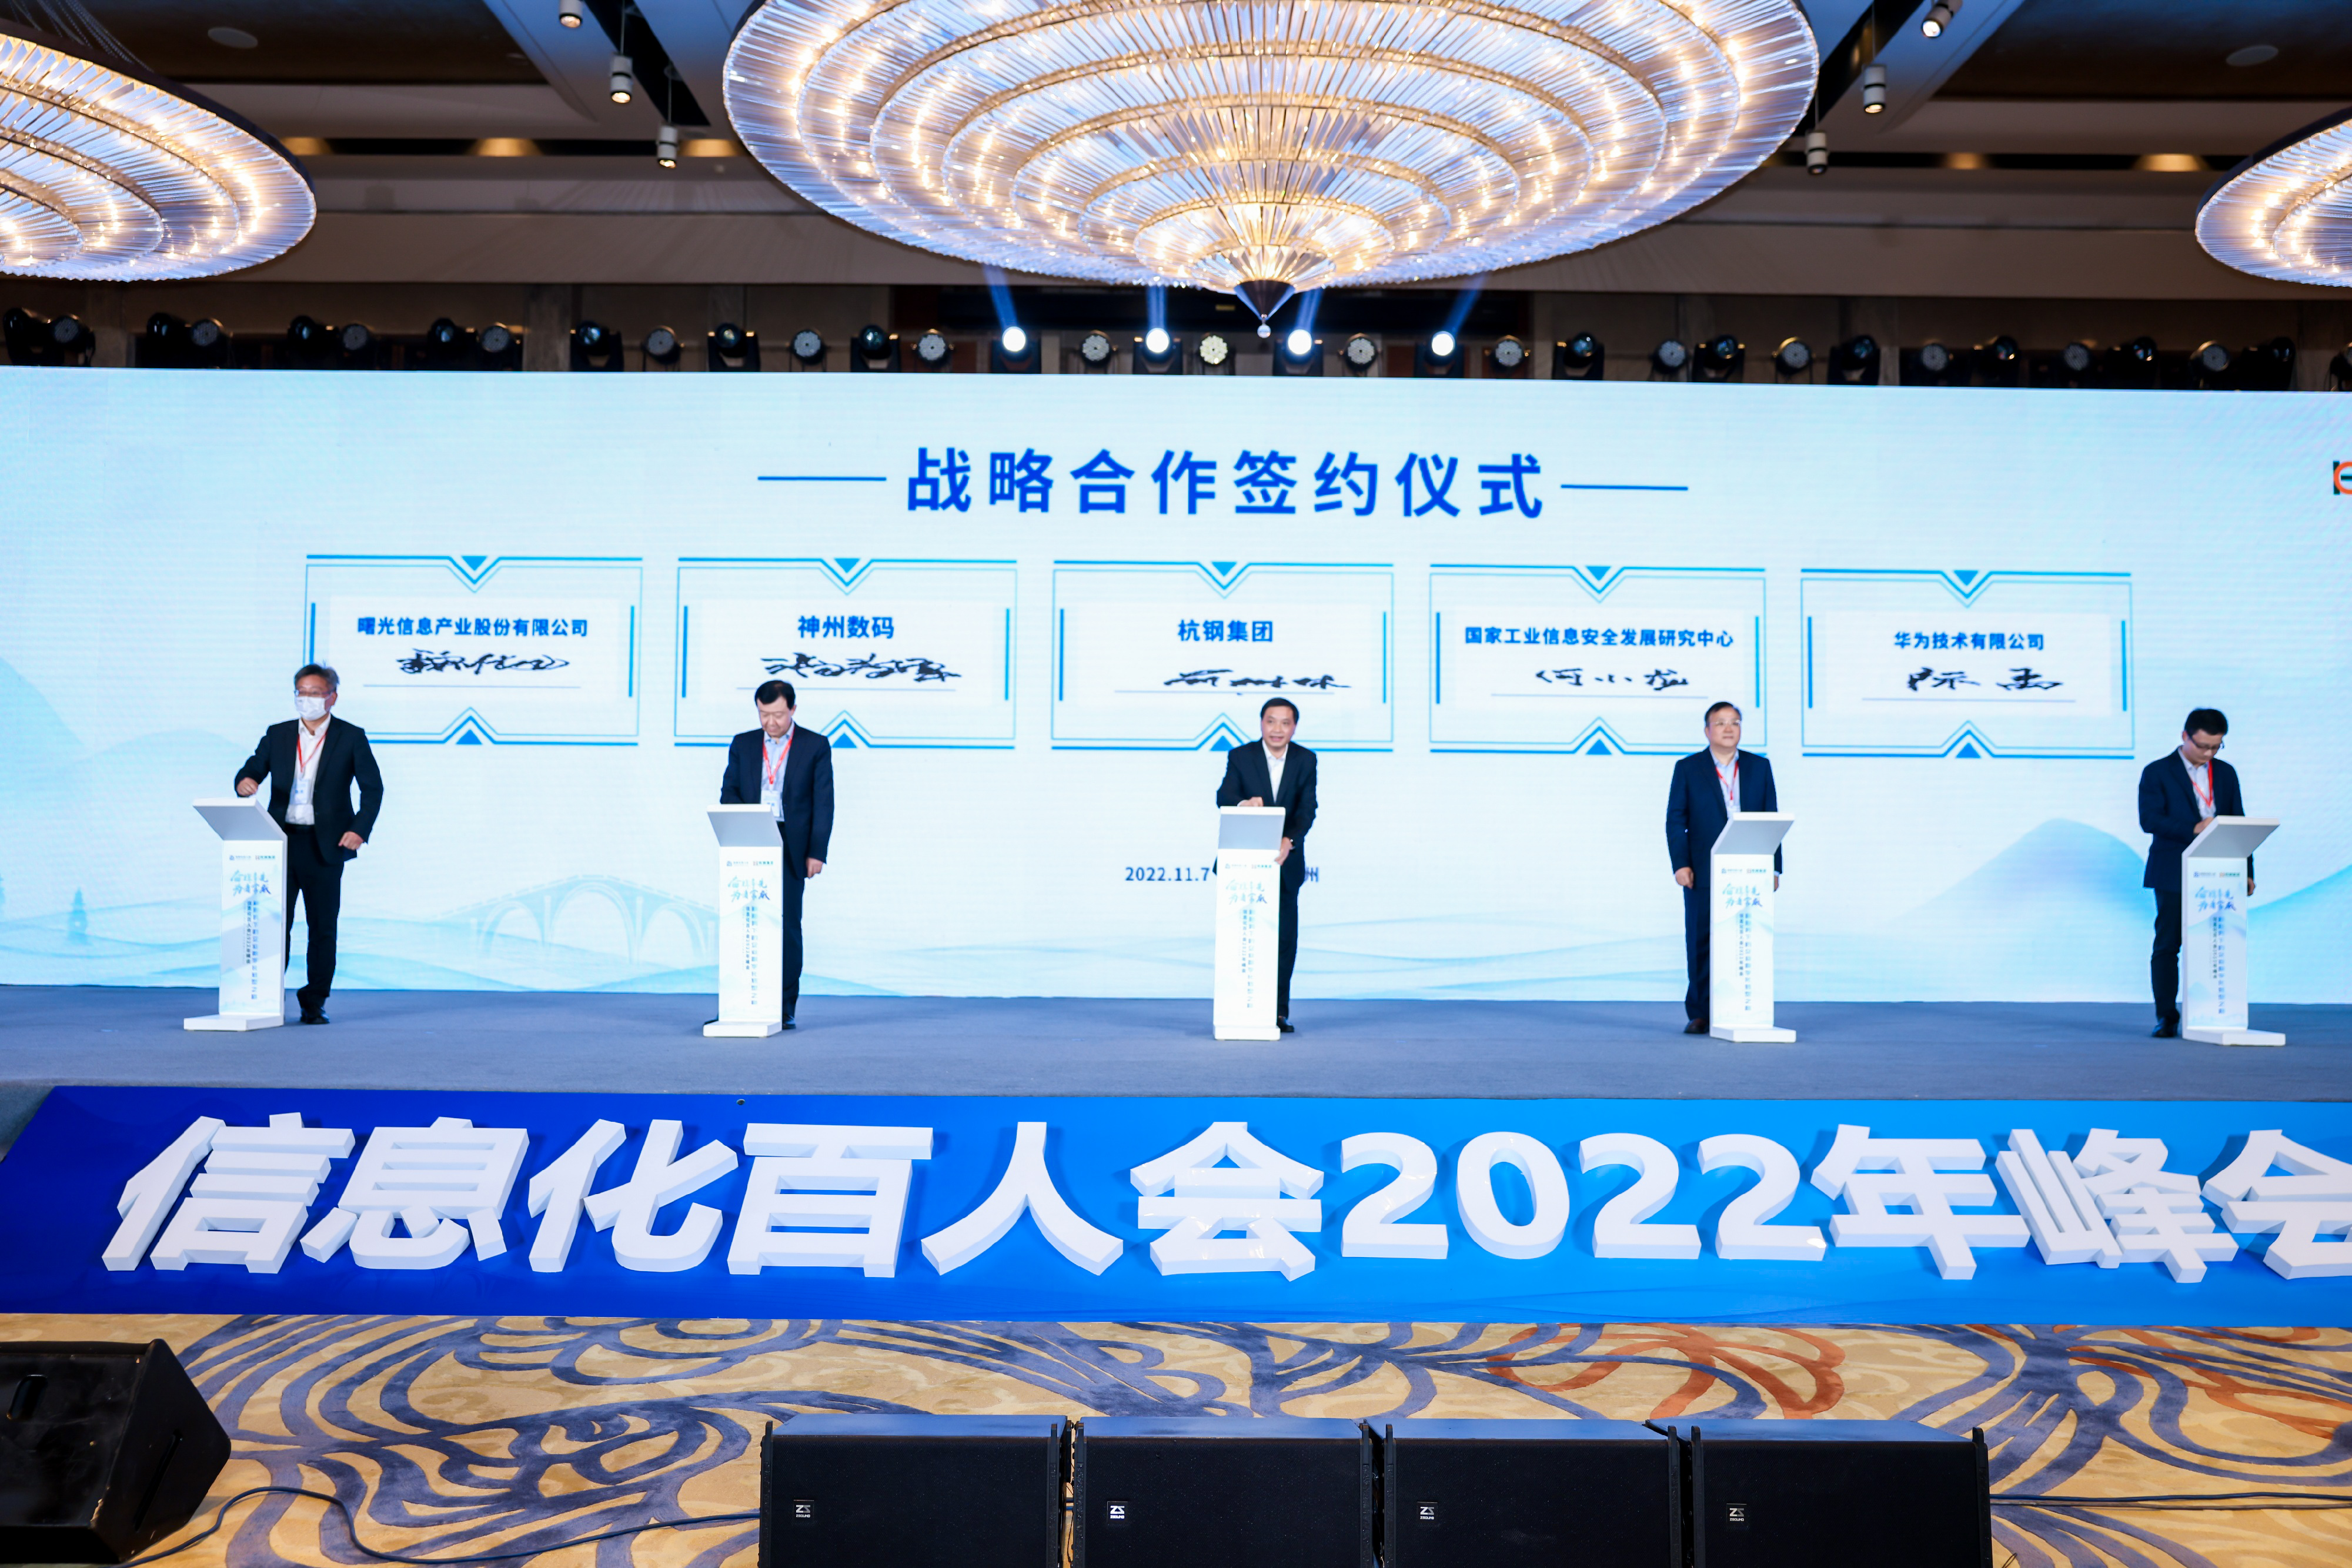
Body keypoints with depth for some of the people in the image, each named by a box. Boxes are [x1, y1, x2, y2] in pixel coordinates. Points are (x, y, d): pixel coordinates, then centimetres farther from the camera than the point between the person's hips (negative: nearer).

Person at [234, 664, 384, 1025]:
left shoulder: (351, 737, 4)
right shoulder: (277, 735, 13)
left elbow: (373, 788, 1)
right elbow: (252, 769, 10)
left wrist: (359, 829, -13)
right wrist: (245, 782, -15)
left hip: (325, 845, -2)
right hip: (282, 842, 2)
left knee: (323, 927, 2)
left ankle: (315, 1001, 11)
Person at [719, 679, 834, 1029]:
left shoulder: (816, 746, 5)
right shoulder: (742, 744, 13)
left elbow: (823, 803, 1)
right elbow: (728, 793, 10)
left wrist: (817, 852, -6)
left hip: (791, 848, -2)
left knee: (788, 926, -1)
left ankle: (786, 1009, 4)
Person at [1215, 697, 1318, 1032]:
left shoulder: (1306, 760, -1)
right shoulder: (1240, 757, -4)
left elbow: (1307, 809, -11)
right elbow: (1223, 796, -18)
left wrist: (1289, 842, -29)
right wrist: (1243, 802, -42)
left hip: (1285, 861, 2)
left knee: (1284, 938, 5)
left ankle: (1278, 1013, 13)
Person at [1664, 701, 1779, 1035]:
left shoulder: (1760, 767, 12)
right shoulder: (1687, 769, 6)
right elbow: (1675, 821, 2)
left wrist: (1773, 868, 3)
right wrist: (1680, 865, -8)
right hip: (1703, 874, -1)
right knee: (1701, 944, -1)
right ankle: (1700, 1014, 6)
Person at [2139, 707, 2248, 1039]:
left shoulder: (2226, 773, 13)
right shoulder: (2157, 772, 0)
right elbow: (2149, 819, -11)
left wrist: (2247, 871, 9)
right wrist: (2193, 828, -23)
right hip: (2174, 875, -3)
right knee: (2167, 945, -2)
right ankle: (2167, 1017, 3)